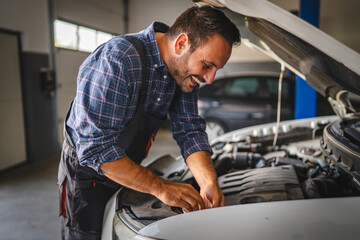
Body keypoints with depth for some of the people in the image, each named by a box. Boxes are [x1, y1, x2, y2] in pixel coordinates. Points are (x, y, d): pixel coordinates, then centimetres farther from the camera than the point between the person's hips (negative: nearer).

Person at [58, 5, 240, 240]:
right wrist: (160, 187, -34)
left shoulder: (185, 71, -9)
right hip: (87, 173, -6)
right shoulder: (117, 61, -32)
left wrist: (209, 182, -22)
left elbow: (190, 131, -7)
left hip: (128, 173, 7)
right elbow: (95, 148, -33)